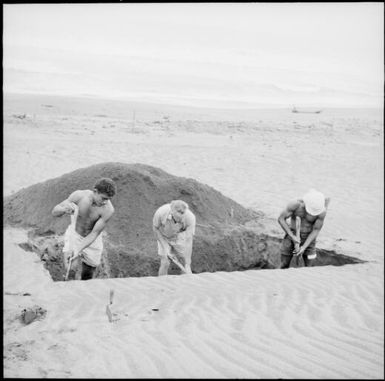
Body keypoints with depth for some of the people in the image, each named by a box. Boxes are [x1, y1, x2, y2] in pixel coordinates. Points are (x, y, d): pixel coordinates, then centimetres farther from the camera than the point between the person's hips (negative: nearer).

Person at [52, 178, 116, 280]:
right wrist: (64, 209, -45)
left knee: (87, 279, 11)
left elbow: (94, 234, -24)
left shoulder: (108, 210, -31)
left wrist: (78, 250, -35)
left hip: (92, 241, 0)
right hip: (74, 235, 0)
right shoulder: (79, 195, -26)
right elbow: (54, 212, -21)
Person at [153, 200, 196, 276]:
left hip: (179, 238, 1)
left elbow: (189, 241, -31)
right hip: (163, 238, -1)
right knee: (165, 263, -9)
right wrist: (165, 247, -18)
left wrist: (187, 265, -29)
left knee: (187, 263, 1)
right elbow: (155, 228, -16)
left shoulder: (190, 217, -36)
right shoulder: (161, 212, -37)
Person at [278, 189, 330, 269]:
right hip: (292, 235, 0)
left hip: (308, 239, 0)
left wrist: (304, 247, -23)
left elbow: (316, 231, -15)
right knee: (284, 267, 5)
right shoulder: (295, 204, -27)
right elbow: (281, 219, -17)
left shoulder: (322, 211, -26)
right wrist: (292, 237, -23)